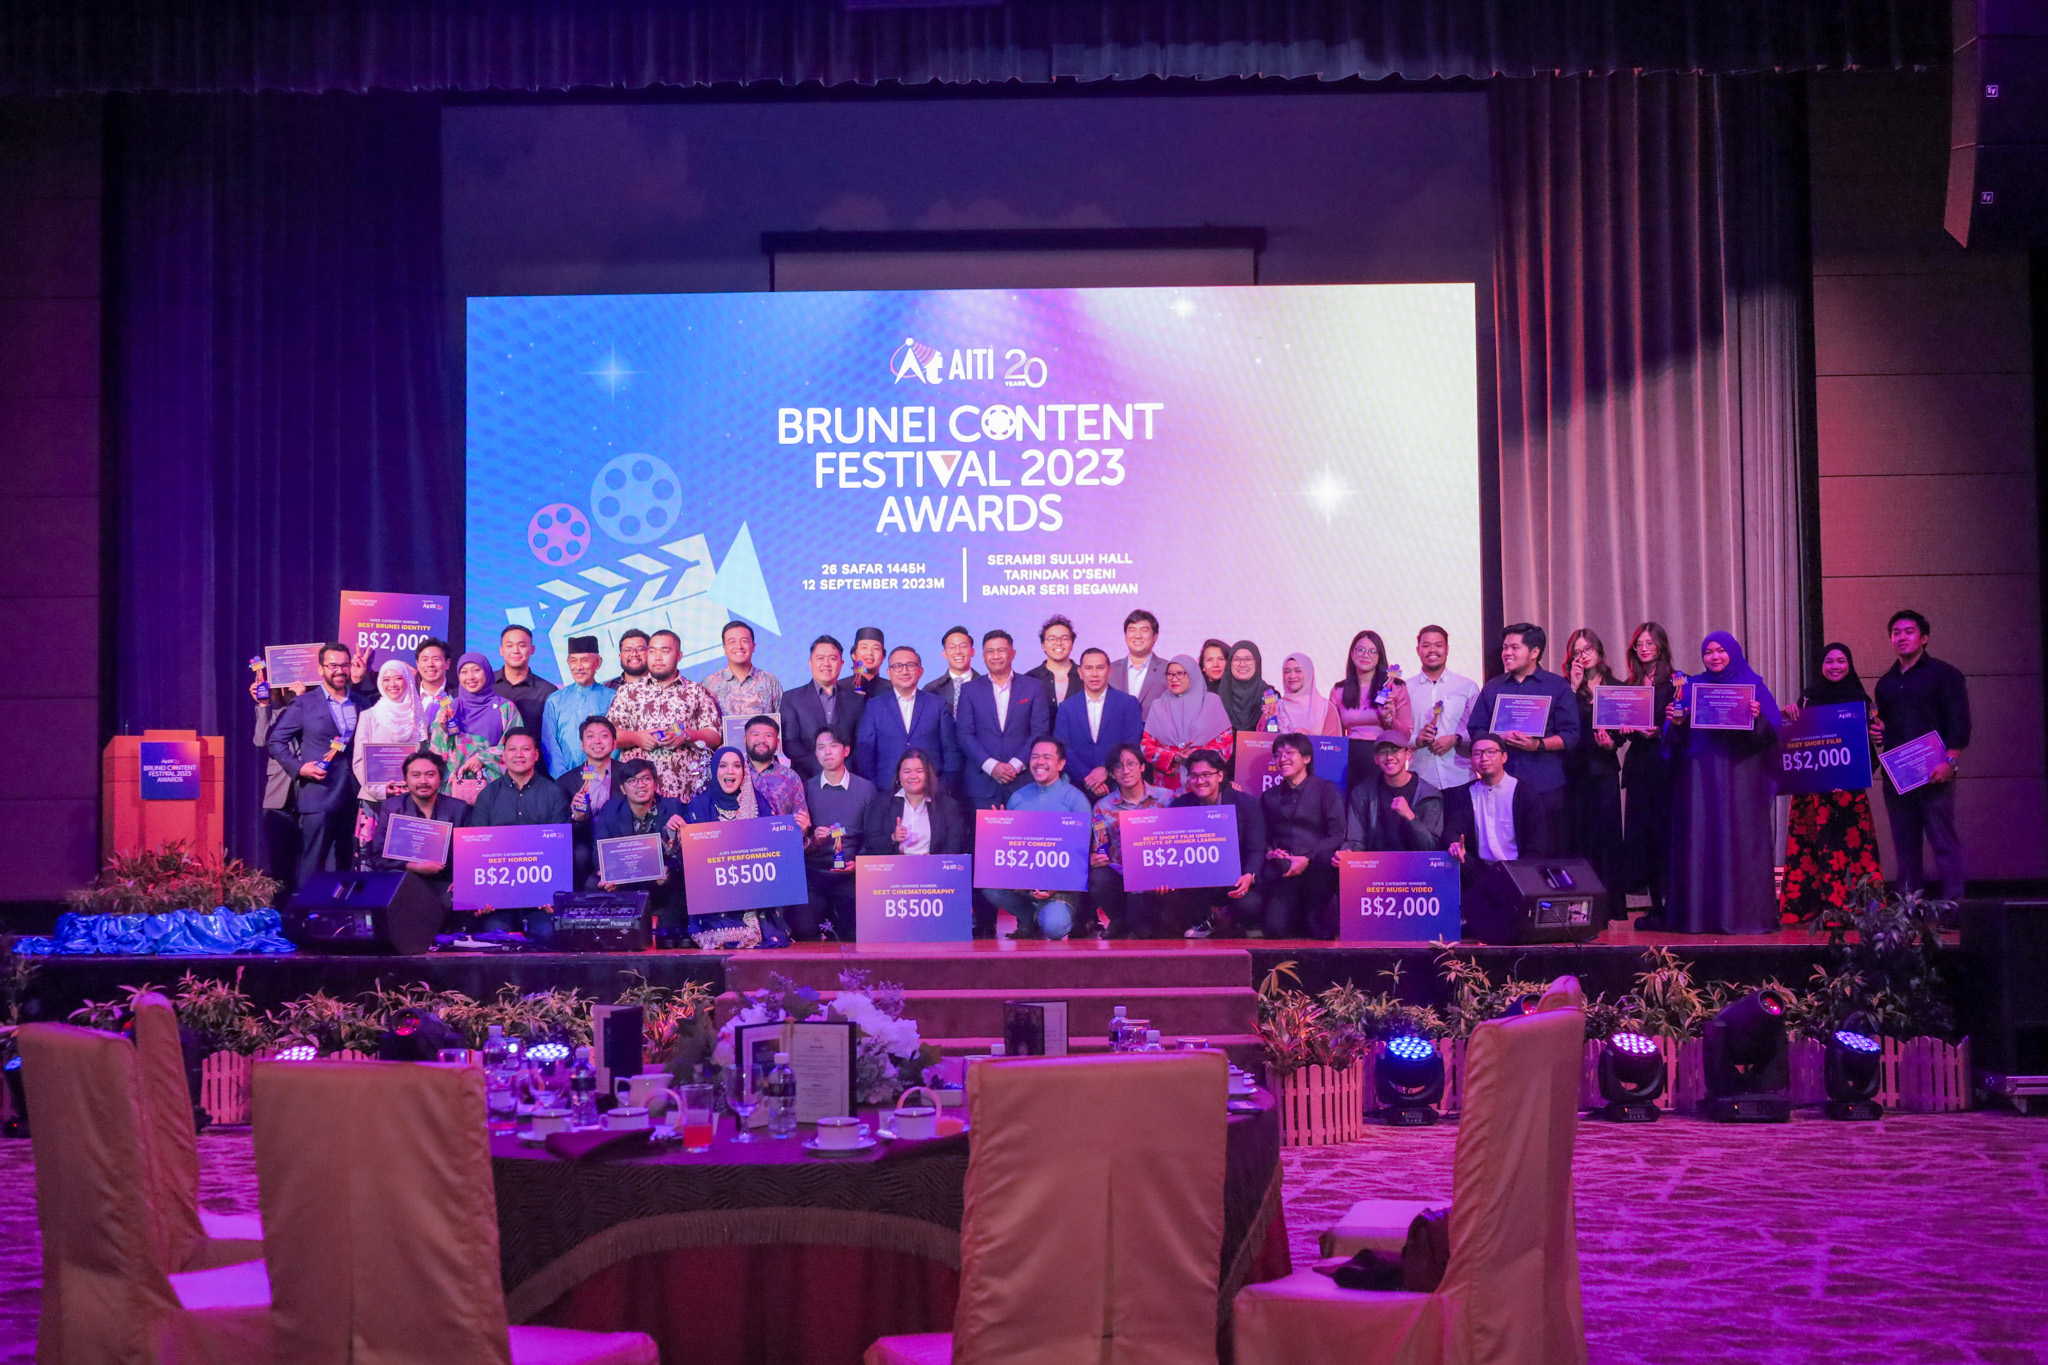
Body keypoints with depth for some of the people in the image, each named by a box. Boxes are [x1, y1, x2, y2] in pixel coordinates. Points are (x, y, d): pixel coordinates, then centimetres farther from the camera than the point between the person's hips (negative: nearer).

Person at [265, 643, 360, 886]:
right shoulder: (304, 704, 0)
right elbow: (276, 741, 0)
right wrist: (299, 768, -11)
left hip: (353, 797, 4)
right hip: (318, 795, -4)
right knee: (313, 865, -3)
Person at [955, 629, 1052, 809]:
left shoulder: (1034, 688, 9)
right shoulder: (970, 690, 10)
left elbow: (1040, 732, 3)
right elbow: (964, 735, 3)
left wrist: (1016, 764, -9)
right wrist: (991, 765, -10)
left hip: (1023, 780, 0)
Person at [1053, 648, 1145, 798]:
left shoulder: (1128, 703, 5)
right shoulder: (1066, 707, 9)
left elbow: (1132, 745, -2)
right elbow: (1062, 749, 1)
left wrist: (1106, 770, -15)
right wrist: (1087, 778, -13)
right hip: (1079, 789, 1)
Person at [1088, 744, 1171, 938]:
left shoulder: (1166, 798, 3)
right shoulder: (1103, 807, 7)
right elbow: (1098, 851, 6)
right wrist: (1094, 860, -19)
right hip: (1120, 872, 2)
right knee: (1098, 880, -30)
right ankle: (1122, 922, 0)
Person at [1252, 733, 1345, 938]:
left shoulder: (1326, 789, 5)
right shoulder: (1269, 796, 16)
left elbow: (1337, 835, -5)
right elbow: (1264, 838, 17)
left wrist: (1307, 859, -16)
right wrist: (1269, 852, -7)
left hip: (1317, 869, -2)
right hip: (1284, 874, 2)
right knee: (1274, 928, -20)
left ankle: (1318, 916, -9)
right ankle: (1301, 917, 19)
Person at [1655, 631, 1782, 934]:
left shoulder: (1752, 685, 7)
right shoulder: (1692, 687, 14)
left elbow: (1773, 731, -1)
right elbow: (1675, 739, 9)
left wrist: (1758, 717, -20)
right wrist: (1676, 723, -12)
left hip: (1741, 775, -2)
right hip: (1699, 776, 2)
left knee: (1740, 841, -5)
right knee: (1700, 842, -1)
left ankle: (1745, 913, -2)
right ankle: (1699, 913, 1)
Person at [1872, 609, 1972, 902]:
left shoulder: (1944, 675, 2)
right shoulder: (1886, 683, 19)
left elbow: (1959, 724, -6)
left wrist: (1950, 761, -17)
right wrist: (1877, 732, 5)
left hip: (1934, 773, -5)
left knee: (1943, 840, -7)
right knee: (1905, 844, 5)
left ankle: (1953, 904, -5)